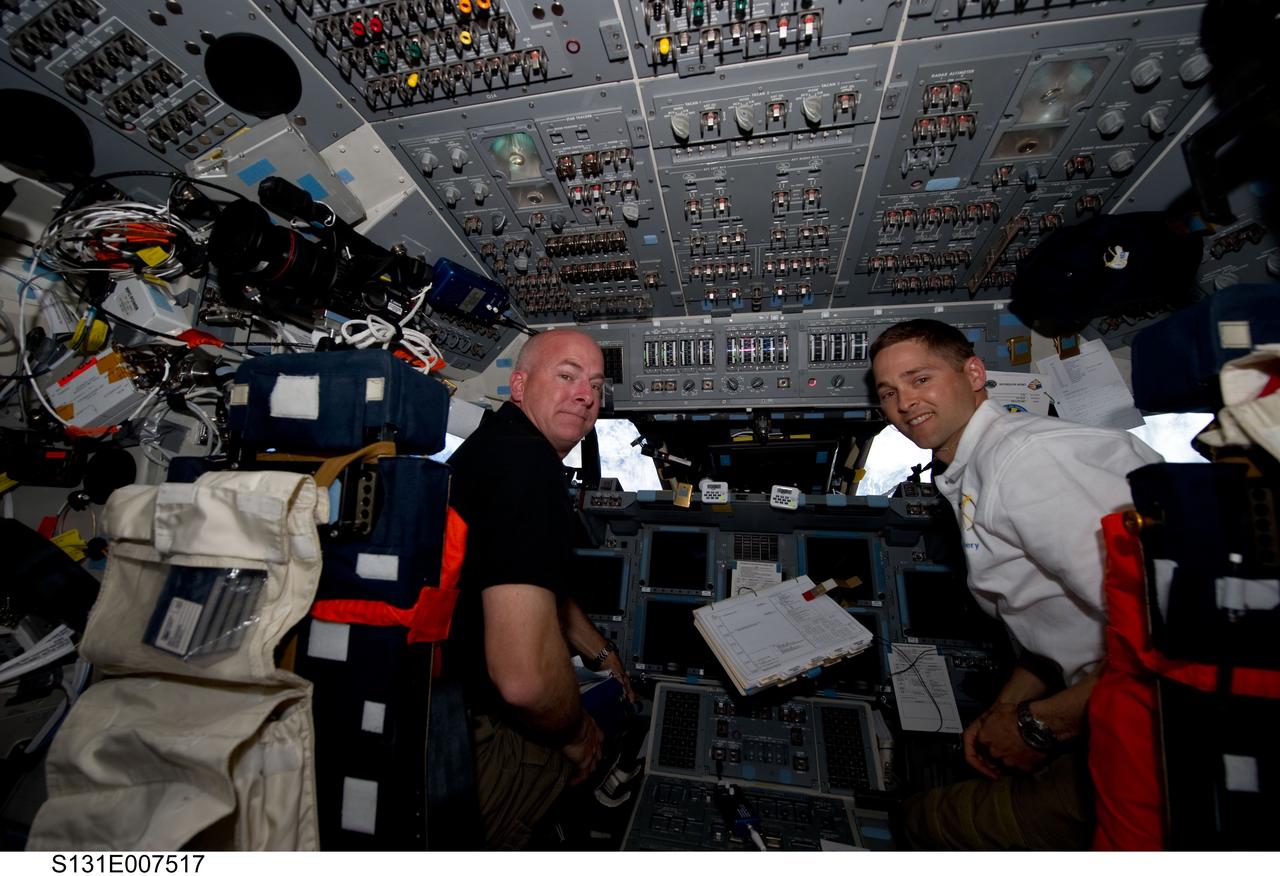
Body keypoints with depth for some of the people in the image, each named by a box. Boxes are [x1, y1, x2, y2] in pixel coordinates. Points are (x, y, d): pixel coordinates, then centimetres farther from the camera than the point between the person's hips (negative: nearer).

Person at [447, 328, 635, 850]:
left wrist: (600, 654, 24)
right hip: (468, 737, -10)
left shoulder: (502, 443, 6)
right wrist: (575, 732, -12)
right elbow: (523, 674, -35)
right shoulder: (527, 464, -28)